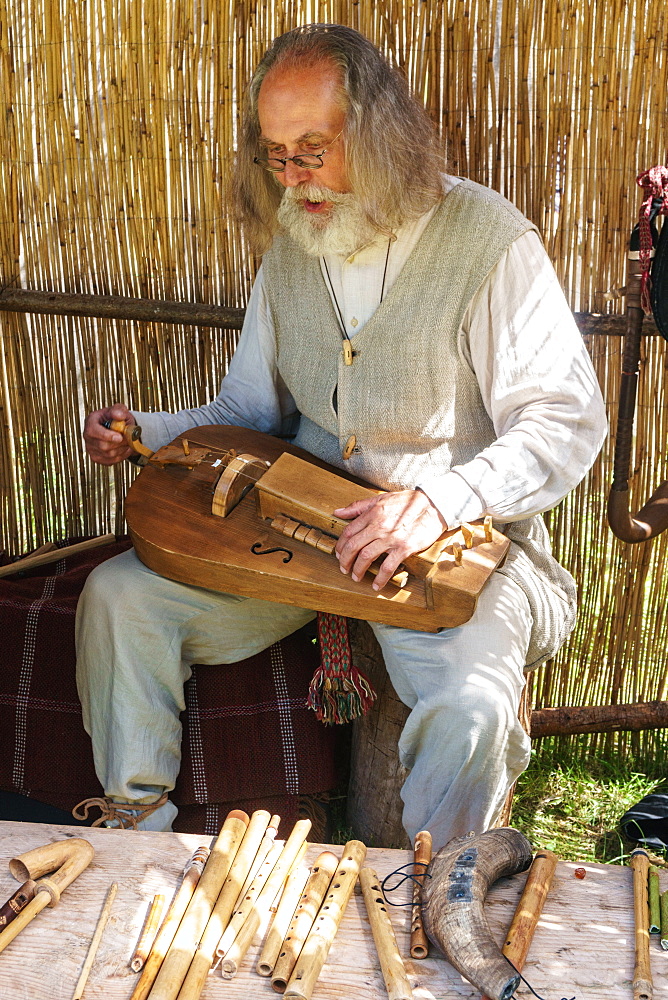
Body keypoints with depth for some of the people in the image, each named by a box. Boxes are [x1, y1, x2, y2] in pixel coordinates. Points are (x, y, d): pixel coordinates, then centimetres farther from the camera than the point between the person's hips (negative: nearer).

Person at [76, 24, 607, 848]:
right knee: (118, 595, -8)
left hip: (457, 542, -5)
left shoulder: (487, 240, -12)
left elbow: (569, 420, -15)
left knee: (470, 705, -32)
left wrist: (439, 500, -29)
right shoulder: (291, 243, 8)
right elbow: (249, 412, 16)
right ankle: (136, 834, 10)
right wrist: (148, 434, -4)